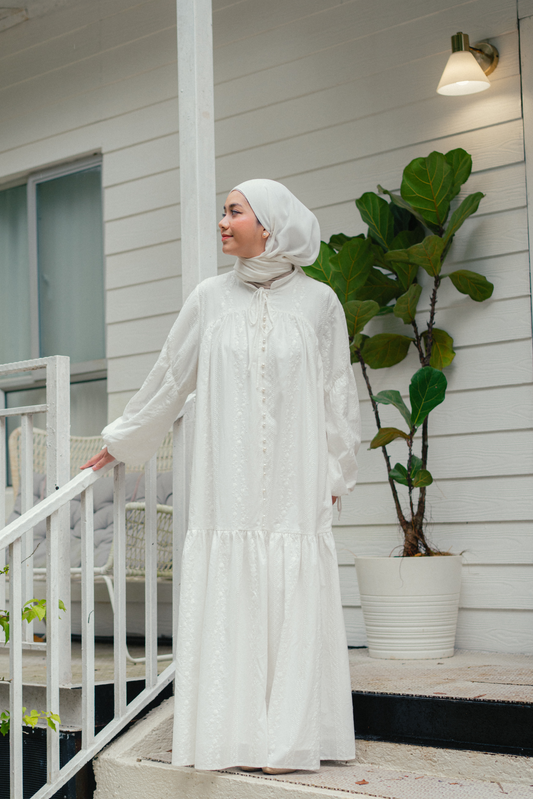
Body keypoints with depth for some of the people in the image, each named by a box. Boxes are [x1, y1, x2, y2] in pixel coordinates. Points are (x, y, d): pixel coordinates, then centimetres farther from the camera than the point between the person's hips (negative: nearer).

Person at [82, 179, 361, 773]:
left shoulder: (318, 302, 4)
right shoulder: (210, 299, 7)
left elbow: (338, 395, 9)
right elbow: (169, 378, 16)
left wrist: (334, 475, 8)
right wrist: (119, 442, 21)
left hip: (294, 488, -1)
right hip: (227, 485, 1)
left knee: (292, 605, -3)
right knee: (226, 603, -2)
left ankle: (287, 738, 4)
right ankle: (231, 736, 5)